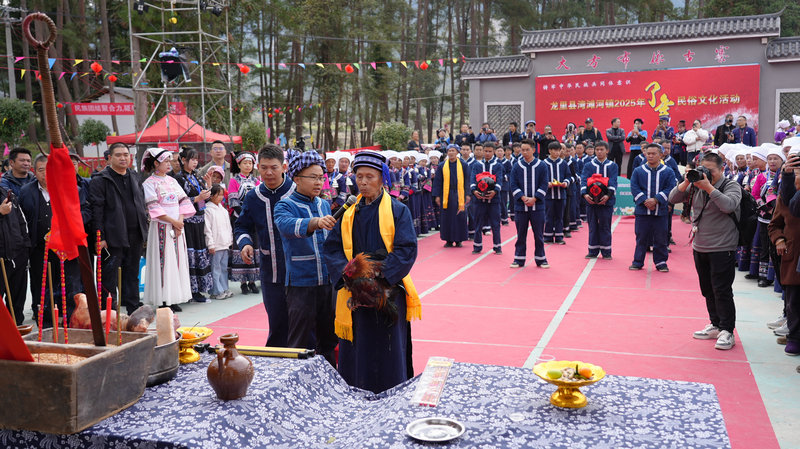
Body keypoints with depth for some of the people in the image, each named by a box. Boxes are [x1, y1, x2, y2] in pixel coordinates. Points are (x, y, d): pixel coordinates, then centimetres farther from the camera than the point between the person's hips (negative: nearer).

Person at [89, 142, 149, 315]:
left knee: (132, 274, 14)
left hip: (135, 236, 6)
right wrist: (100, 237, -15)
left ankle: (134, 310, 23)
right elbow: (96, 210, -10)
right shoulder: (100, 180, -5)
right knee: (110, 276, -1)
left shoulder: (135, 178, 15)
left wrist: (144, 230, 14)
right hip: (113, 237, -6)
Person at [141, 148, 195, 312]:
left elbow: (184, 200, 10)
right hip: (161, 227, -6)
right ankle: (163, 300, -1)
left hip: (178, 226, 6)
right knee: (163, 260, -6)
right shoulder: (149, 183, -4)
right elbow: (154, 208, -11)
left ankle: (173, 299, 11)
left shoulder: (172, 180, 14)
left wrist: (180, 220, -5)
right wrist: (173, 221, -13)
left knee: (177, 260, 5)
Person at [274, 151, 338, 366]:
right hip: (301, 283, -6)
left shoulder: (325, 205, 11)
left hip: (329, 281, 6)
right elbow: (287, 225, -31)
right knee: (301, 342, 1)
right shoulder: (285, 206, -7)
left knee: (329, 339, 15)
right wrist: (316, 223, -49)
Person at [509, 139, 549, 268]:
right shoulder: (516, 166, 3)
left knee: (539, 234, 4)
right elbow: (513, 185, 1)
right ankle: (519, 259, 16)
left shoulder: (541, 166, 2)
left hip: (537, 205, -1)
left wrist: (534, 198, -11)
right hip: (520, 205, 1)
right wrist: (523, 197, -12)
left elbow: (544, 185, 0)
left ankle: (540, 259, 15)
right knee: (521, 234, 7)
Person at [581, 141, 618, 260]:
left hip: (606, 200, -1)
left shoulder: (612, 166, 7)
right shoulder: (588, 166, 8)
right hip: (591, 200, 1)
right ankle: (593, 251, 13)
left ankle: (606, 251, 12)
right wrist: (585, 194, -24)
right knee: (593, 227, 6)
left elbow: (613, 182, -5)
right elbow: (584, 180, -5)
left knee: (605, 227, 4)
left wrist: (608, 195, -24)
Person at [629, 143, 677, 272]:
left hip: (661, 211, 0)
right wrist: (644, 201, -15)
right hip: (642, 210, 1)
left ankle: (661, 262, 17)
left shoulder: (668, 172, 4)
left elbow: (670, 189, -4)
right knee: (641, 237, 6)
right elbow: (634, 188, -2)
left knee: (661, 238, 5)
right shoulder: (638, 171, 5)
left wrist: (656, 199, -16)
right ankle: (638, 262, 16)